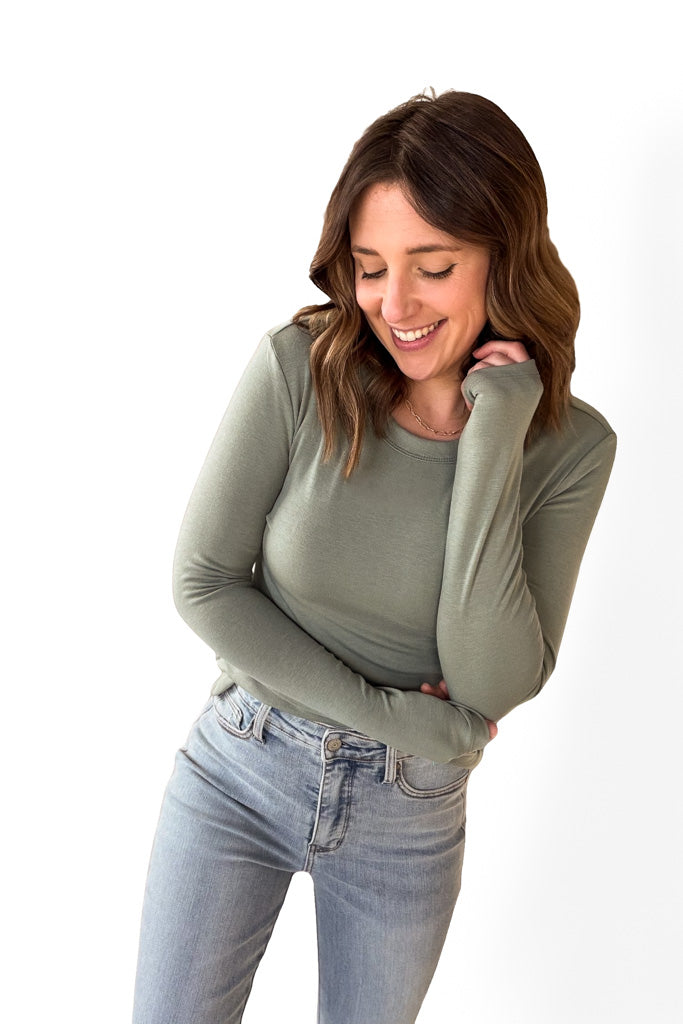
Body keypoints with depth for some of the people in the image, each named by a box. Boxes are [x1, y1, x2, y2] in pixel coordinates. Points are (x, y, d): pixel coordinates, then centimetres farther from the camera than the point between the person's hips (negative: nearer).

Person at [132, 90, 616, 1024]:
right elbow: (203, 581, -13)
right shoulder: (298, 369, -16)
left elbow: (495, 686, -19)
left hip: (410, 814, 1)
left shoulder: (571, 446, -13)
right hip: (239, 773, -1)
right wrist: (395, 715, -16)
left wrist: (493, 444, -26)